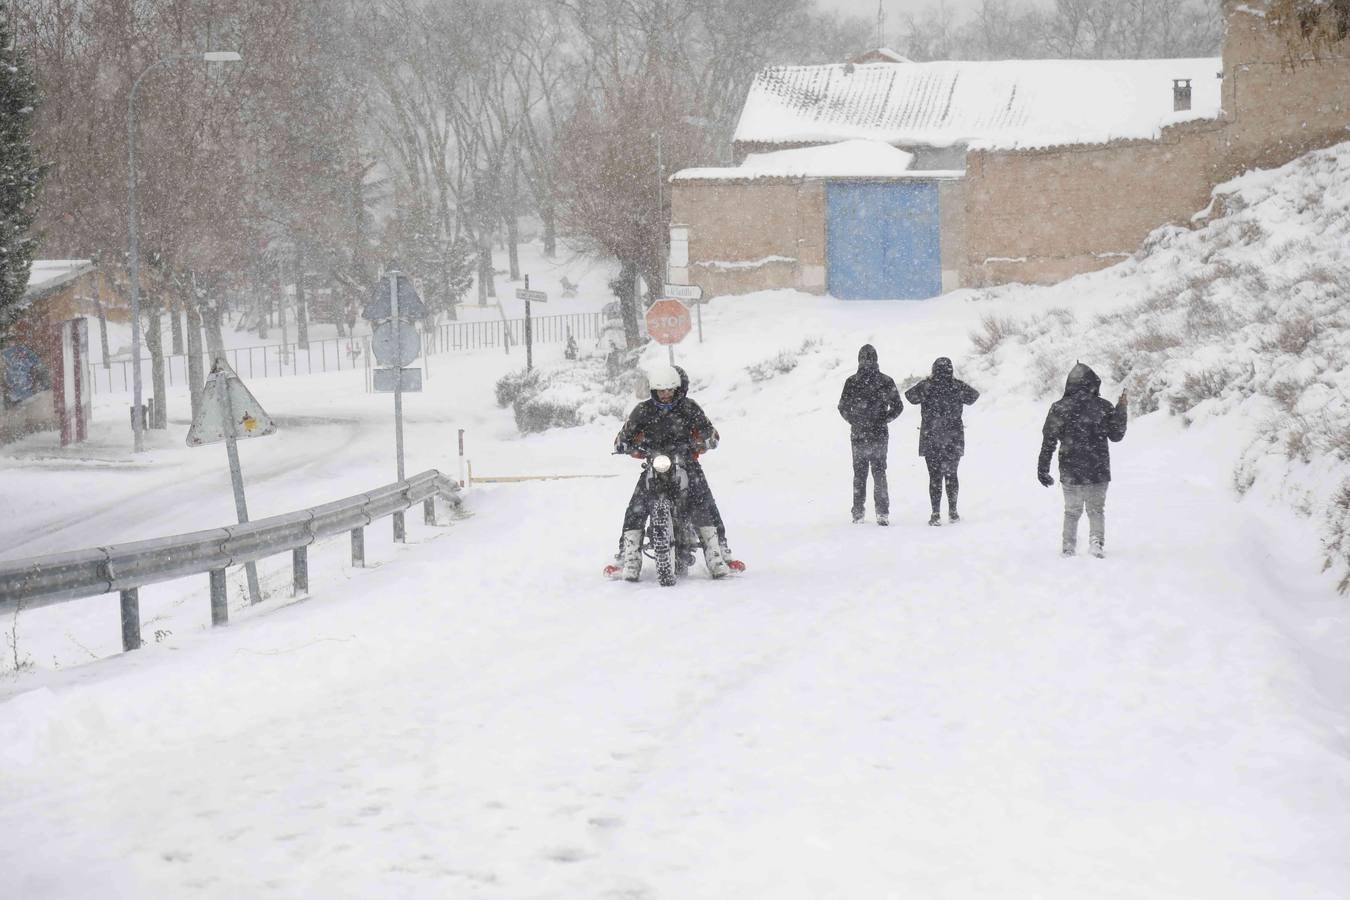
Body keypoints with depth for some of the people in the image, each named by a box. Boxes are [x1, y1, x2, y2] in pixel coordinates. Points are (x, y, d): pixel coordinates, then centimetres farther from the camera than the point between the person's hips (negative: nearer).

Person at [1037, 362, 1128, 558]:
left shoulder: (1059, 408, -6)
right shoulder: (1104, 407, -5)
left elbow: (1048, 441, -4)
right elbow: (1116, 435, 7)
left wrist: (1042, 469, 3)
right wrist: (1121, 410, 18)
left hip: (1070, 473, 0)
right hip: (1099, 472, 0)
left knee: (1072, 511, 16)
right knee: (1097, 509, 13)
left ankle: (1069, 547, 13)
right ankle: (1097, 540, -5)